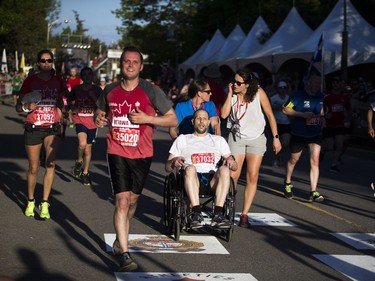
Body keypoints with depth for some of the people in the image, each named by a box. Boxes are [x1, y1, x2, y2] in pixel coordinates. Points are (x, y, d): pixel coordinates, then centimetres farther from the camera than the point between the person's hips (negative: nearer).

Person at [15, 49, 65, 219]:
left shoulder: (58, 81, 4)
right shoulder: (30, 81, -2)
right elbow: (18, 107, 1)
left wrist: (61, 124, 12)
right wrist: (26, 107, -20)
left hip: (52, 128, 1)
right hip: (33, 128, -1)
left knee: (50, 164, -14)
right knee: (33, 168, 6)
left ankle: (45, 204, -6)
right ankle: (30, 202, 26)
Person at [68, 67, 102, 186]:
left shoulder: (97, 89, -1)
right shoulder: (76, 89, 0)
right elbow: (68, 102, 13)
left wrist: (94, 97, -19)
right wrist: (72, 109, -4)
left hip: (92, 123, 2)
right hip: (80, 120, -1)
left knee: (88, 149, 9)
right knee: (82, 144, -26)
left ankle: (85, 173, 26)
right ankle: (79, 161, 4)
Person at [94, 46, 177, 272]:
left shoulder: (151, 91, -5)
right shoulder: (110, 91, 4)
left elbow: (173, 119, -4)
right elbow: (100, 112, 21)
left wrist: (146, 118, -16)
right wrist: (99, 118, -4)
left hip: (142, 154, 0)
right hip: (117, 152, 0)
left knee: (132, 200, 15)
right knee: (122, 201, -12)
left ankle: (121, 240, 39)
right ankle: (124, 253, -10)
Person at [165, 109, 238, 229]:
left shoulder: (219, 140, 29)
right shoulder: (182, 139, 25)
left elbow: (235, 166, 20)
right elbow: (167, 168, 16)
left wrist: (231, 161, -5)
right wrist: (174, 161, -8)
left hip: (213, 179, 1)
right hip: (192, 178, -1)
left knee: (224, 169, -32)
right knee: (190, 168, -36)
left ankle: (218, 214, -41)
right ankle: (196, 213, -44)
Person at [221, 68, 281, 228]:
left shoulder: (258, 93, -8)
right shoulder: (232, 95, -2)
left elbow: (270, 115, -3)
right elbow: (224, 114, -15)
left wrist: (275, 138, -5)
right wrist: (230, 94, -15)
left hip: (256, 138, -1)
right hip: (236, 138, 1)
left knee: (252, 177, -4)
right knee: (232, 176, -5)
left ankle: (244, 214, 0)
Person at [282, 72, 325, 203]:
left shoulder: (321, 97, 4)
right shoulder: (298, 95, -10)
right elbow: (286, 109, -12)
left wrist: (322, 113, -4)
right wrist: (302, 114, -21)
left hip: (315, 134, 3)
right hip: (299, 134, -2)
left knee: (315, 161, -10)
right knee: (293, 160, 14)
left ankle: (313, 192, -11)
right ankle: (287, 183, 40)